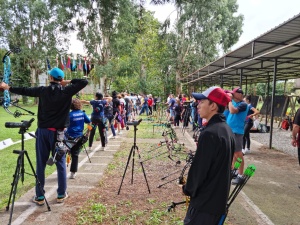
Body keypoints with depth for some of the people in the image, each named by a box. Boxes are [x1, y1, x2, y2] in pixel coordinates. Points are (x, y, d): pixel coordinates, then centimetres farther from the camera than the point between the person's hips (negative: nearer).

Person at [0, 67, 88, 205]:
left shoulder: (42, 90, 0)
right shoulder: (67, 91, -5)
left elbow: (25, 91, 14)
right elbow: (84, 82, -3)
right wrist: (68, 82, 0)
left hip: (43, 131, 1)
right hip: (59, 132, -1)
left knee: (40, 164, 9)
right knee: (60, 164, 8)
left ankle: (40, 197, 16)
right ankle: (61, 195, 16)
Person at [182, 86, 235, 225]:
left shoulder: (209, 133, -25)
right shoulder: (227, 130, 5)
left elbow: (199, 167, -22)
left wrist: (188, 189, -3)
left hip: (206, 200, -9)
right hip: (219, 198, 9)